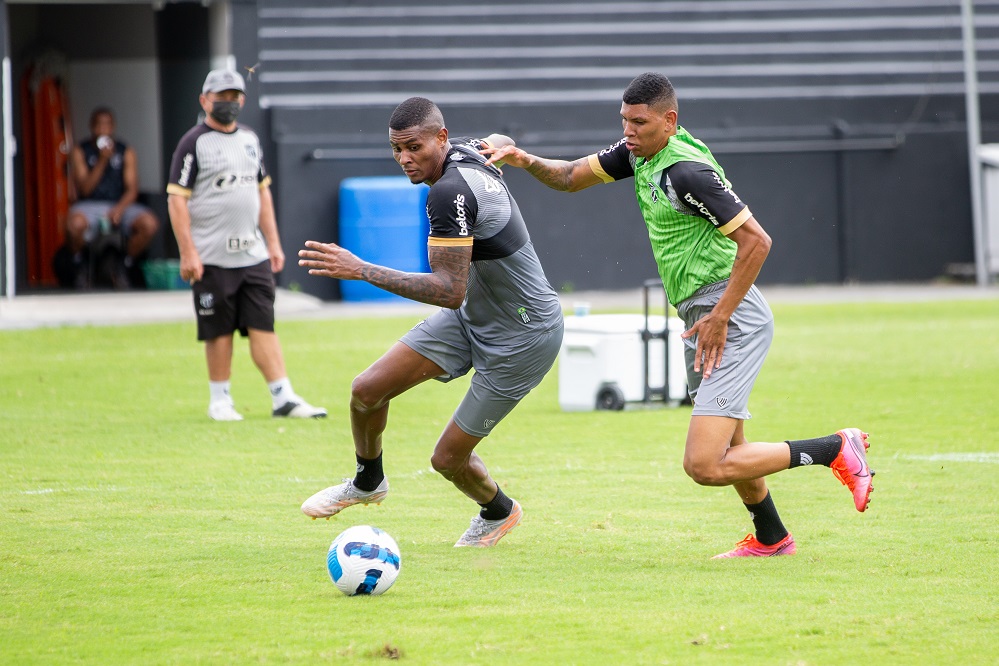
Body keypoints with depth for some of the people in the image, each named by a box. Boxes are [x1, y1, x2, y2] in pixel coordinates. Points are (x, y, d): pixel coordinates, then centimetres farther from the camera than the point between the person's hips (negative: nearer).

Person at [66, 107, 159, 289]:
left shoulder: (125, 152, 7)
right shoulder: (80, 152, 3)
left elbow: (132, 189, 0)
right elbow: (85, 188, -7)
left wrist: (119, 209, -20)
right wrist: (102, 161, -16)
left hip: (120, 205, 2)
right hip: (90, 205, -2)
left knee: (149, 224, -28)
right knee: (75, 223, -39)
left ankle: (122, 268, -1)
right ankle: (80, 265, -3)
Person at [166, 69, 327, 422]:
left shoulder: (249, 139, 15)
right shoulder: (193, 143, -5)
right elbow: (177, 199, -10)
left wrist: (273, 243, 14)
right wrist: (187, 253, -16)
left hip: (253, 254, 5)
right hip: (212, 259, -5)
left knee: (263, 325, 2)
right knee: (219, 330, 1)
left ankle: (283, 397, -1)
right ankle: (219, 400, 11)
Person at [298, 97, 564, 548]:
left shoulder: (449, 192, -32)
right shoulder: (466, 152, -5)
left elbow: (450, 291, -36)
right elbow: (499, 143, 20)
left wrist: (362, 270, -36)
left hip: (524, 337, -9)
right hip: (471, 316, 9)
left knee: (448, 459, 0)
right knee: (367, 390, -1)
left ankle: (498, 512, 34)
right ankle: (367, 482, 28)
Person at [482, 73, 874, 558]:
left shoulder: (686, 172, -21)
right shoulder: (642, 153, 7)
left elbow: (755, 240, -22)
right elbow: (571, 177, 18)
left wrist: (719, 317, -21)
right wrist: (526, 161, -2)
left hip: (731, 322, -10)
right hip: (703, 317, 10)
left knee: (705, 466, -17)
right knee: (728, 448, 25)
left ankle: (836, 449, -8)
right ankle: (771, 538, 44)